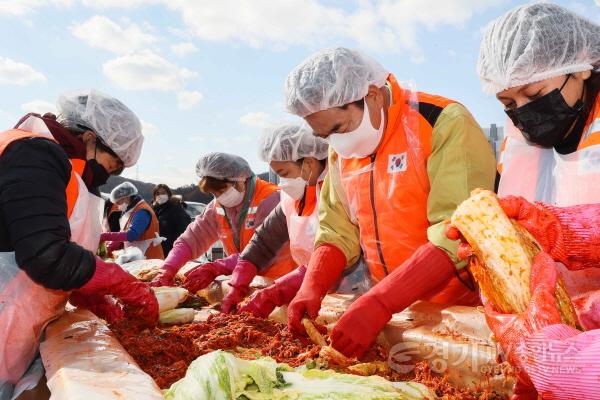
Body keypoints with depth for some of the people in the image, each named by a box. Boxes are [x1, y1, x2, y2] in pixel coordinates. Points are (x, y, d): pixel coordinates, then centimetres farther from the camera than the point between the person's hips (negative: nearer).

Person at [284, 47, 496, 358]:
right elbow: (337, 232, 7)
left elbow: (457, 237, -22)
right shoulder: (343, 151, 5)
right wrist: (311, 288, -9)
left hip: (461, 308, -5)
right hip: (394, 310, 5)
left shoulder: (446, 125, -15)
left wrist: (377, 304, -28)